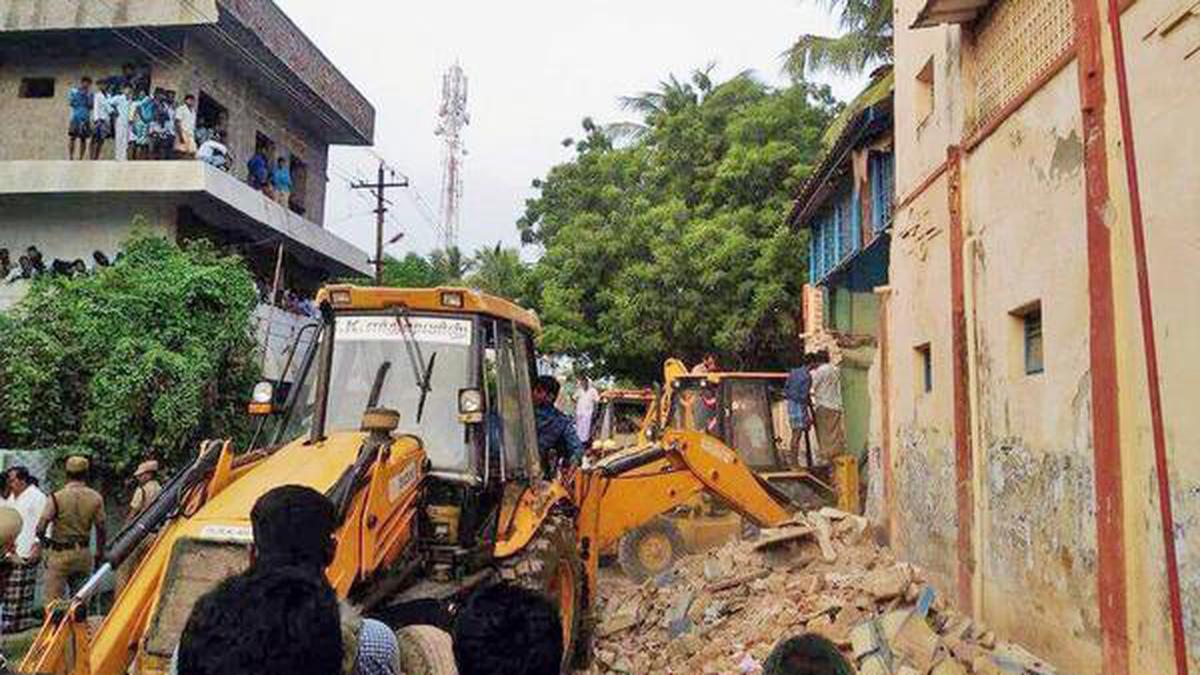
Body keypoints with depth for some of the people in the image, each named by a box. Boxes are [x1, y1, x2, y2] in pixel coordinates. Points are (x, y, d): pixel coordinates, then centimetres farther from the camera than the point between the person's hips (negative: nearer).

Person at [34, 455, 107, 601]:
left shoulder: (57, 497, -10)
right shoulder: (96, 498, -2)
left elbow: (40, 528, -12)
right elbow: (101, 528, 3)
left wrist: (42, 541, 12)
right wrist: (99, 553, 14)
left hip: (60, 554, -3)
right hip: (83, 554, 3)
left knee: (54, 600, 2)